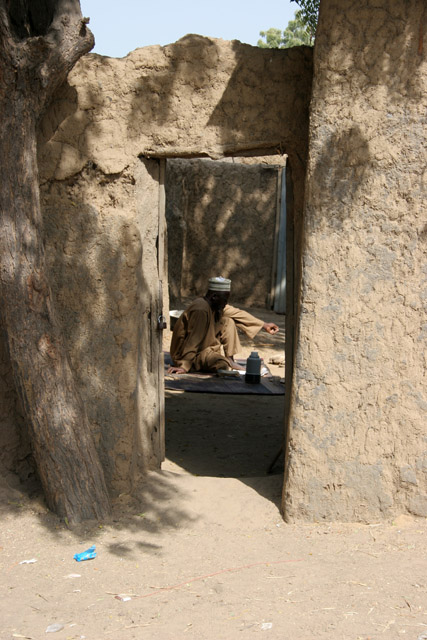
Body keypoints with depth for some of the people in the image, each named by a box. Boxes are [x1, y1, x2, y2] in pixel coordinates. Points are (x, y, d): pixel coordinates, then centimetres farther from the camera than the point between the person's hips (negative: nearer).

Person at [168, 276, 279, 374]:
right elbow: (193, 340, -32)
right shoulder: (201, 310, -29)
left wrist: (264, 325, 15)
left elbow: (238, 314, 11)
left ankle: (230, 360, 5)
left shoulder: (217, 305, 0)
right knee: (223, 364, -34)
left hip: (205, 345, 10)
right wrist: (183, 366, -34)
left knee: (228, 322, 5)